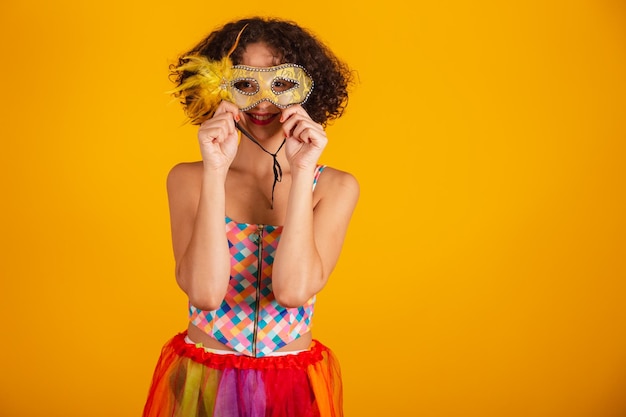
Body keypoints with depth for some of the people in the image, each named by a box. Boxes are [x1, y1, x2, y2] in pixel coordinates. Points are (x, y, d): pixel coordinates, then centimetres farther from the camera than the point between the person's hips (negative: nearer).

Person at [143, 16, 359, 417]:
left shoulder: (336, 187, -7)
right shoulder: (188, 179, -7)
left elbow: (293, 290, -21)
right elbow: (204, 292, -20)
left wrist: (302, 173, -22)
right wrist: (215, 172, -23)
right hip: (200, 381, 0)